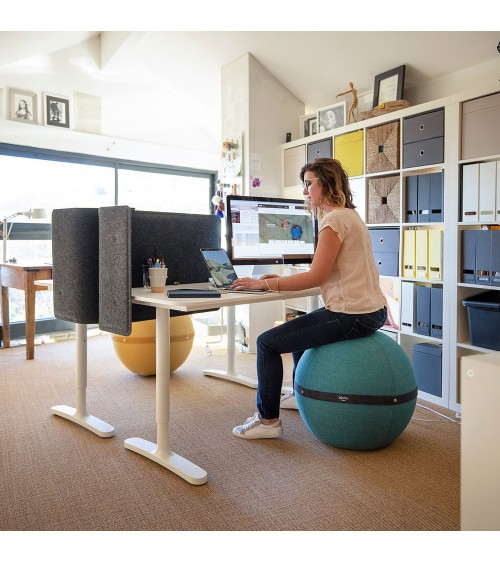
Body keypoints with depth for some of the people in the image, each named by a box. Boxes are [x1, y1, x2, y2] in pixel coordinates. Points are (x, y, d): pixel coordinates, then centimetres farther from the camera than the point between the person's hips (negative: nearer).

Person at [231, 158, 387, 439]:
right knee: (299, 329, 31)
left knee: (267, 342, -5)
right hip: (372, 310, 11)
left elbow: (317, 277, -19)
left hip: (352, 315, -11)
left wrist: (266, 284, -13)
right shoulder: (350, 215, 16)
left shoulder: (334, 219, -16)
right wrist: (282, 279, 12)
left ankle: (268, 420, 8)